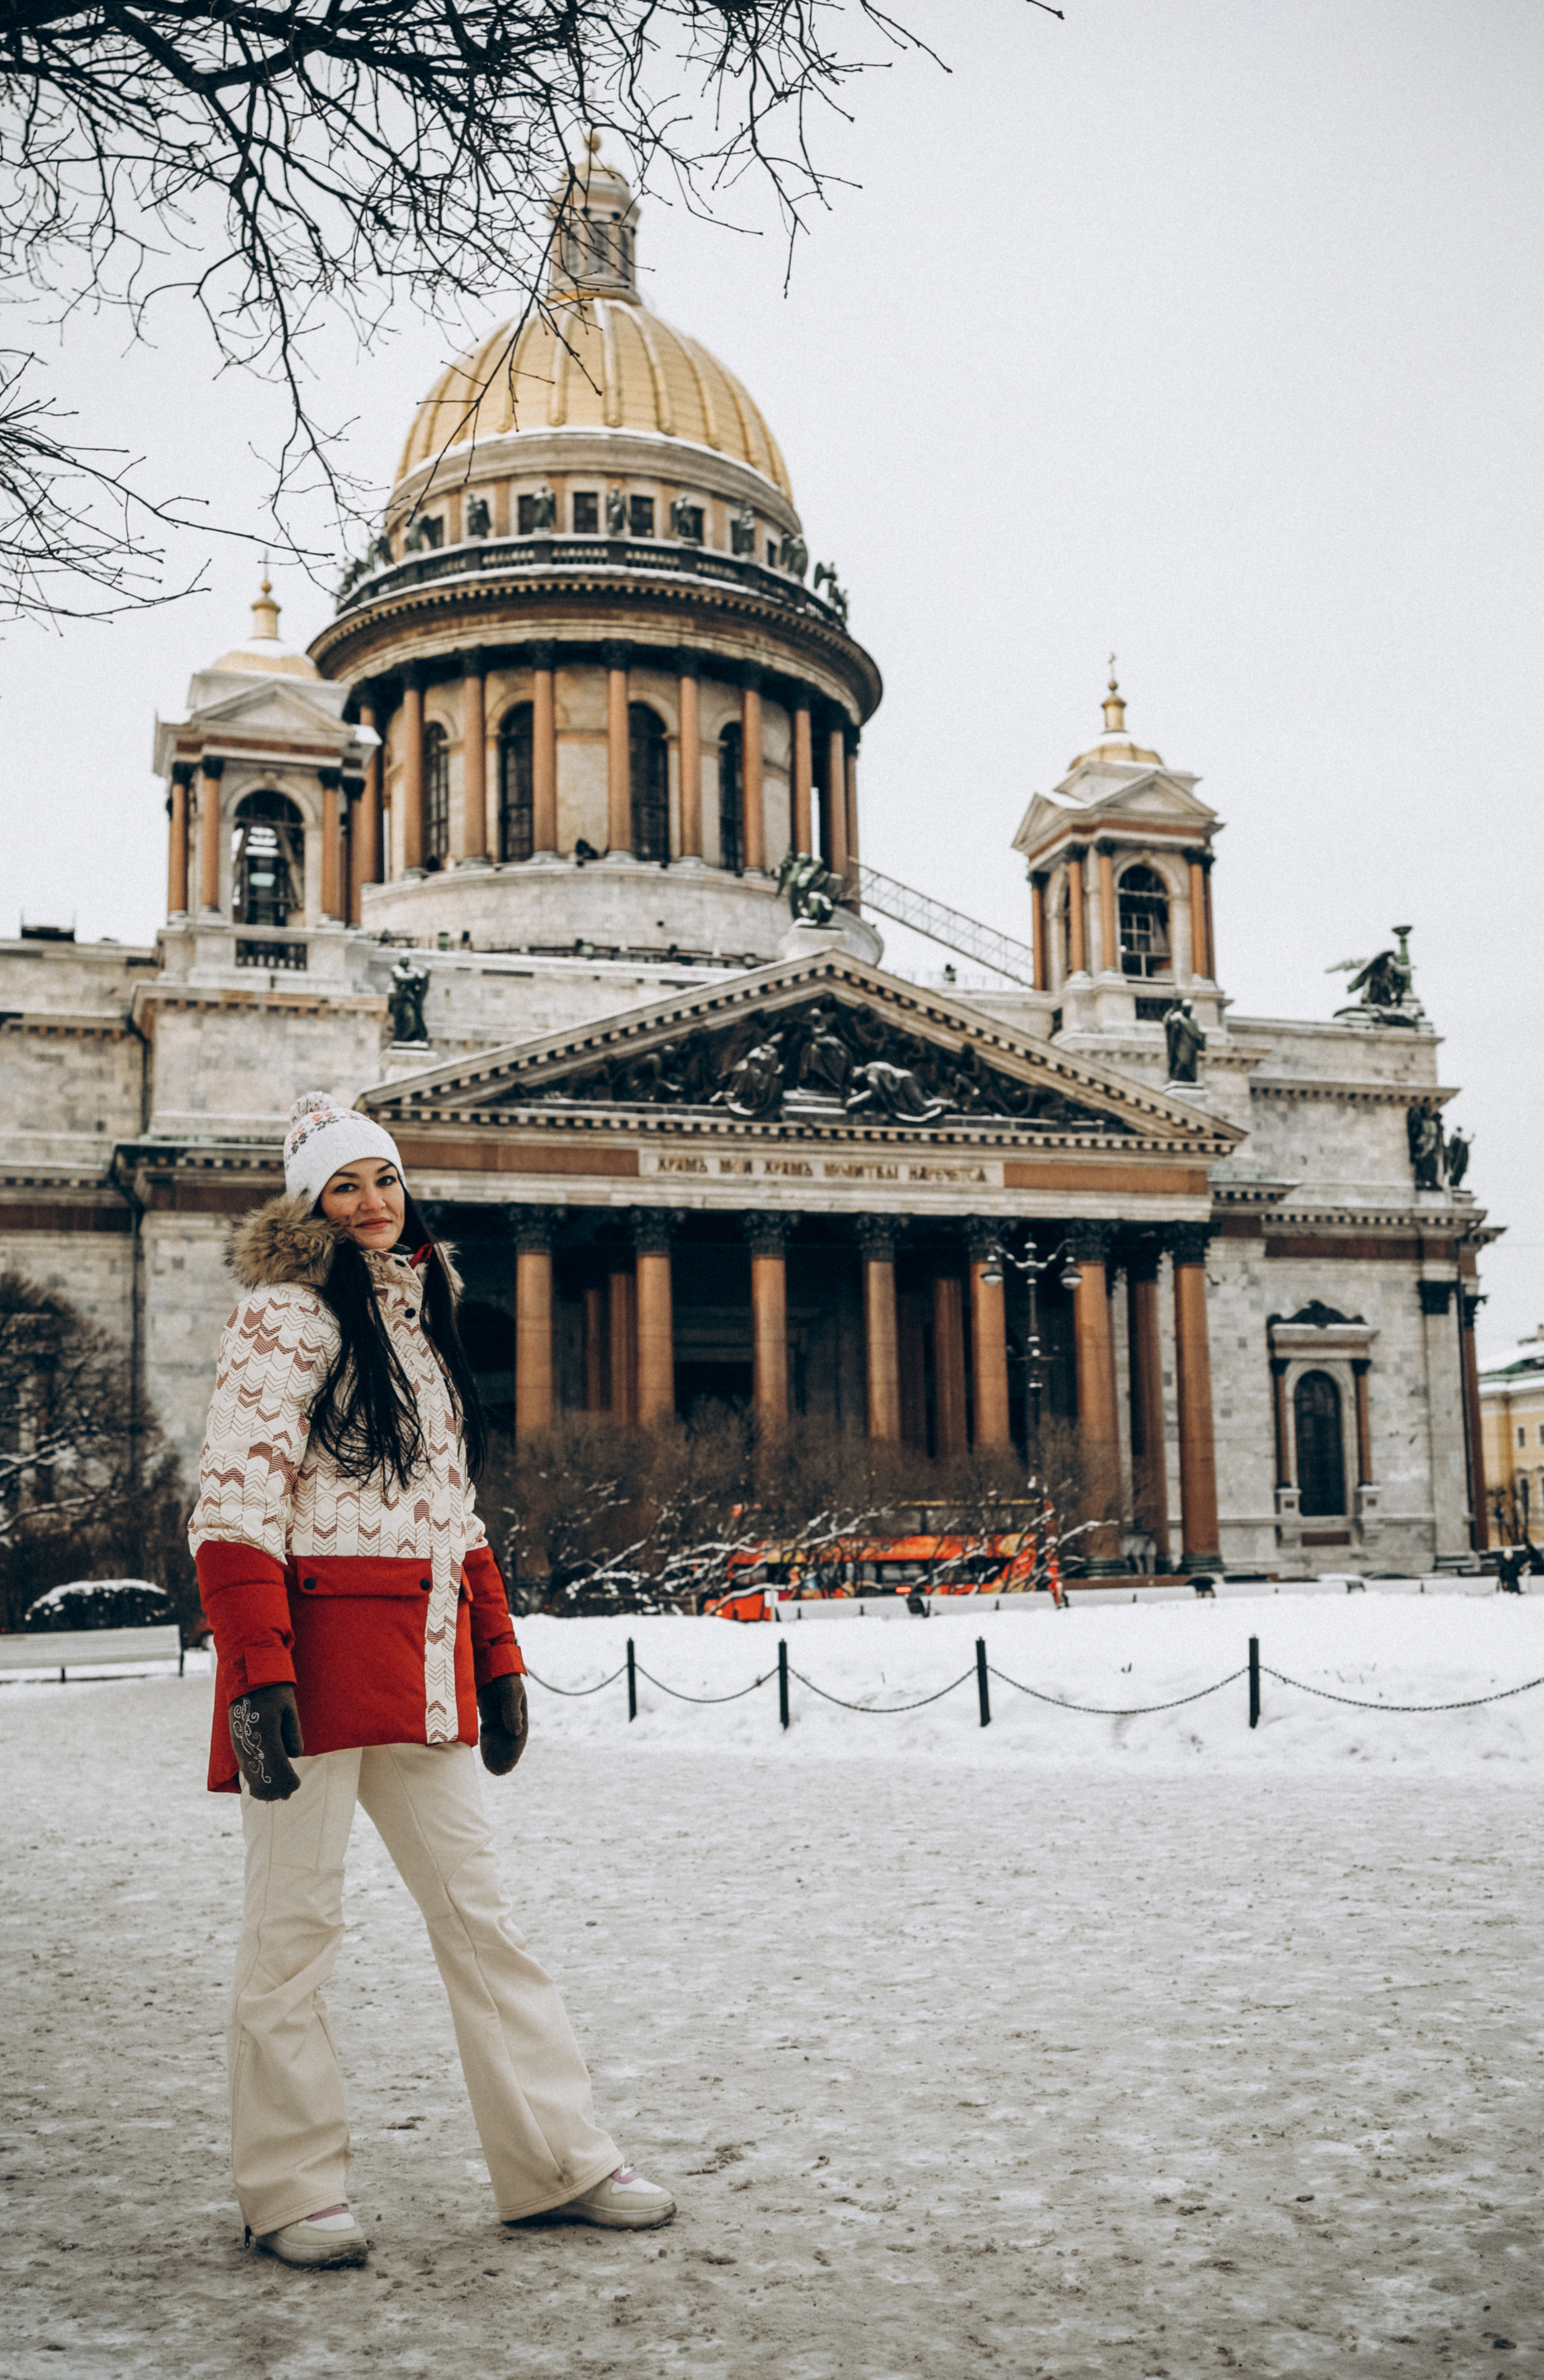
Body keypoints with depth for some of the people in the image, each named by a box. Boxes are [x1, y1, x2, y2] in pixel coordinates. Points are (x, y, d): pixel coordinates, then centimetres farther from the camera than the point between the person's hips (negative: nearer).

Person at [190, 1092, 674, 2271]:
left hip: (423, 1665, 7)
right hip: (314, 1653, -7)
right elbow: (234, 1504, -12)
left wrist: (498, 1658, 17)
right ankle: (293, 2191, 15)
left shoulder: (424, 1322, 19)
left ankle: (560, 2160, 15)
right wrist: (257, 1674, -20)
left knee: (478, 1910, 8)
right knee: (297, 1920, 2)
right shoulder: (286, 1316, -3)